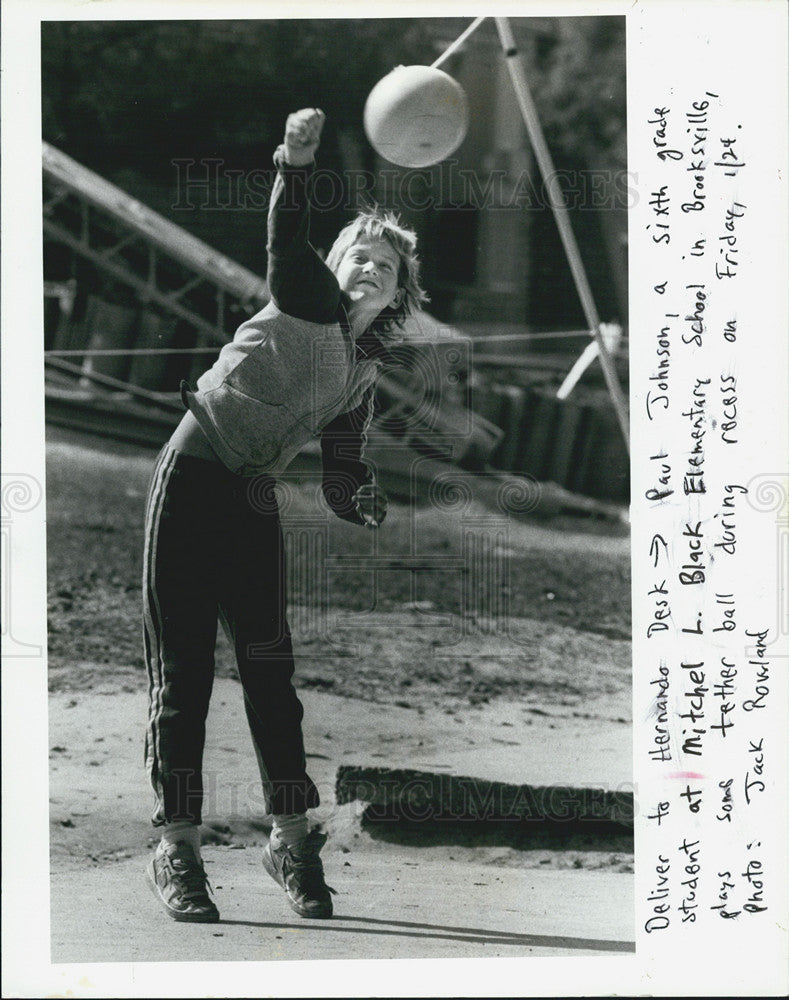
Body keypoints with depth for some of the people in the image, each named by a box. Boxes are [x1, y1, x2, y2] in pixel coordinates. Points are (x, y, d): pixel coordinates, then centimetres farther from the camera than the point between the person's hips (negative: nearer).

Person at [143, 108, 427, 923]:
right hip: (191, 478, -6)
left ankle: (291, 836, 11)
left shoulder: (363, 375, 13)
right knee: (181, 667, -4)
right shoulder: (308, 303, -2)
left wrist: (379, 511, -8)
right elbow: (288, 239, -21)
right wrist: (297, 158, -36)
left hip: (253, 500, 6)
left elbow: (343, 480, 13)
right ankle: (176, 848, -1)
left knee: (268, 664, 2)